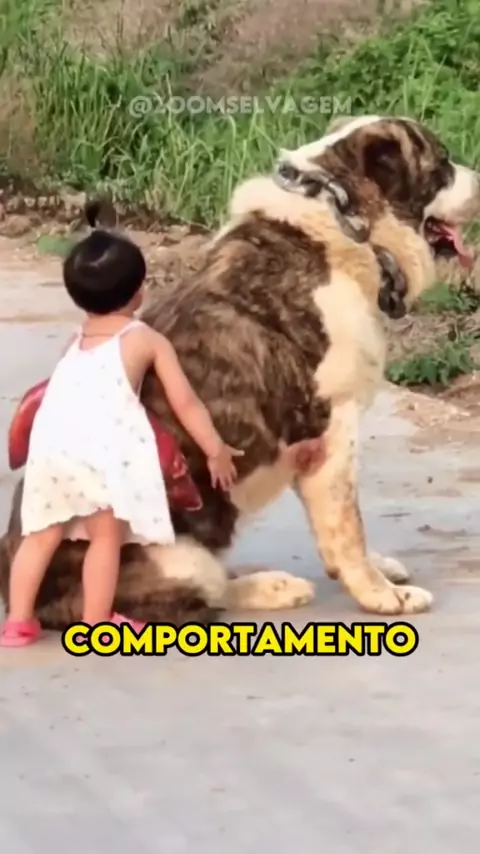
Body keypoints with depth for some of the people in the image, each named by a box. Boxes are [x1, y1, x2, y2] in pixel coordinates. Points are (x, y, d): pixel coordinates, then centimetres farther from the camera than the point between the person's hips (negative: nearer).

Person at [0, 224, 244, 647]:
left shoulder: (76, 341, 28)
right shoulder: (148, 340, 12)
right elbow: (185, 403, 12)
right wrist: (216, 450, 20)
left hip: (50, 445, 5)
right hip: (102, 448, -5)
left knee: (42, 534, 16)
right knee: (106, 537, 6)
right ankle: (96, 625, 7)